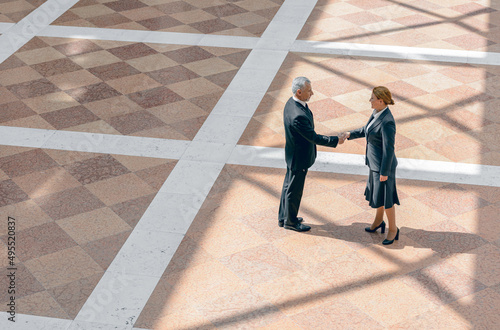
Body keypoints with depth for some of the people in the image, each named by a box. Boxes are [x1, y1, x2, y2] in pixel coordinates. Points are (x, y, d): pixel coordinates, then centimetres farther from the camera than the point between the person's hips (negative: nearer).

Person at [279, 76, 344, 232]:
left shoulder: (292, 102, -5)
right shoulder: (298, 116, -37)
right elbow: (313, 137, -29)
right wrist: (335, 140, -22)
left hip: (293, 154, 10)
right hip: (299, 158, -10)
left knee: (289, 185, 23)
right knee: (294, 190, 10)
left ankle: (283, 217, 40)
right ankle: (290, 221, 30)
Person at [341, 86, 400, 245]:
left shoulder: (387, 122, -33)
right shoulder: (377, 112, -4)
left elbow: (389, 149, -27)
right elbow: (368, 130, 14)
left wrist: (384, 172, -20)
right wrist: (350, 134, 2)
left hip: (384, 165, -9)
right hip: (375, 160, 9)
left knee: (385, 198, 7)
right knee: (376, 192, 26)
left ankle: (393, 229, 28)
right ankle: (378, 221, 48)